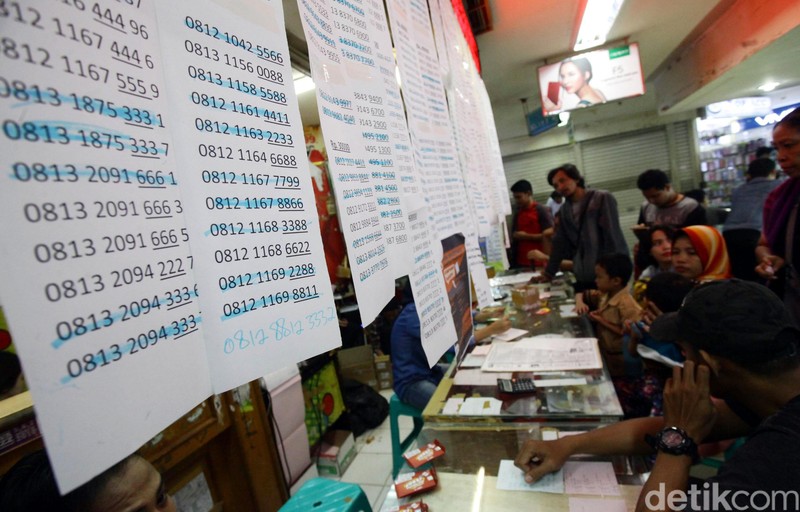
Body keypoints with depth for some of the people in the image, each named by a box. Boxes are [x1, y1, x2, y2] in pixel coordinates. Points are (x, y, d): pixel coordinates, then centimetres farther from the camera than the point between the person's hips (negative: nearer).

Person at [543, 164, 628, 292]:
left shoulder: (602, 198, -2)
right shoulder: (564, 211, 12)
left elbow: (612, 237, -9)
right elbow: (559, 244, 15)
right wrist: (548, 273, 14)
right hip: (583, 278, 4)